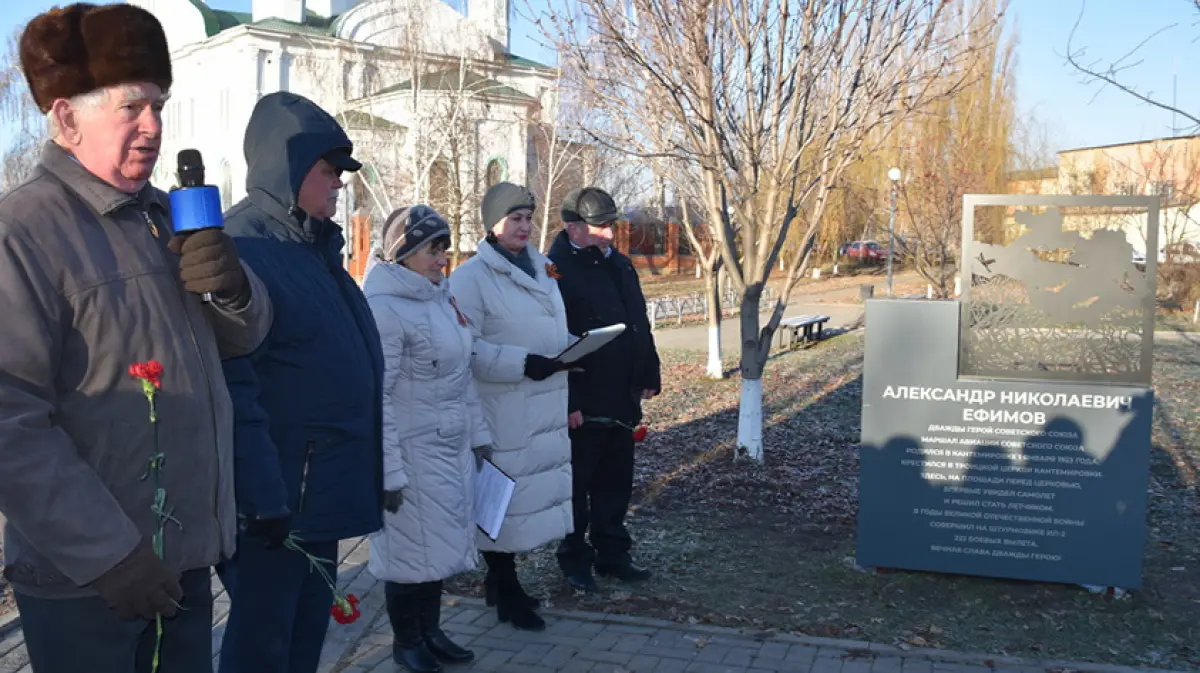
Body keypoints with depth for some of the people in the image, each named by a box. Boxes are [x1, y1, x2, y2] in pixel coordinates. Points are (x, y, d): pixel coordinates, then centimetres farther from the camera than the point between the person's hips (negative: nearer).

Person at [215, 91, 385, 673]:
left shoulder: (314, 244, 12)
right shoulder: (243, 248, -17)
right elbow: (233, 387, -22)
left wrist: (362, 466, 21)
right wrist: (263, 497, -23)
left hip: (324, 486, 9)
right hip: (278, 490, -9)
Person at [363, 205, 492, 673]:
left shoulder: (440, 297, 9)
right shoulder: (385, 308, -17)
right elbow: (376, 397, -18)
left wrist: (478, 433, 16)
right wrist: (388, 470, -18)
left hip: (451, 446, 8)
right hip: (413, 452, -8)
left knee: (439, 545, 16)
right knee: (411, 549, 6)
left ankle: (430, 631, 33)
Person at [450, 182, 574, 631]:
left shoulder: (542, 268, 13)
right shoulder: (471, 277, -10)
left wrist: (569, 349, 1)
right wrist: (522, 363, -24)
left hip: (545, 405, 7)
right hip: (502, 409, -7)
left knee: (533, 491, 13)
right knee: (501, 497, 1)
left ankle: (501, 582, 29)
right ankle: (505, 591, 16)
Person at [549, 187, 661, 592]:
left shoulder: (619, 265, 10)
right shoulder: (557, 272, -15)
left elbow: (641, 324, 17)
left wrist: (649, 377, 13)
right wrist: (567, 402, -21)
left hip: (621, 399, 7)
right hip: (581, 405, -7)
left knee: (616, 482, 16)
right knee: (577, 484, 6)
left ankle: (612, 554, 29)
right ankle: (575, 560, 20)